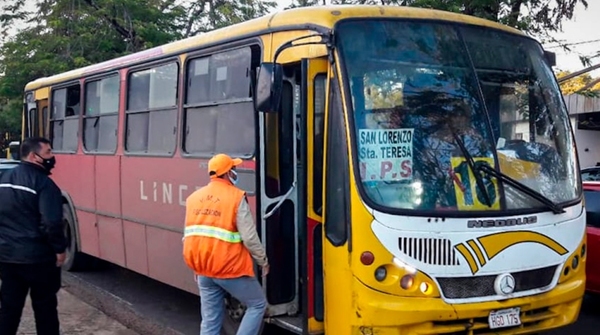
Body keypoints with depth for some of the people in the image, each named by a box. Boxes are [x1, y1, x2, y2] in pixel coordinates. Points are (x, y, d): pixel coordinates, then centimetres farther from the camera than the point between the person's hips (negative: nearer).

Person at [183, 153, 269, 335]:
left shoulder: (194, 198, 8)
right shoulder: (236, 197, -11)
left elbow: (188, 237, 12)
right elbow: (250, 238, -13)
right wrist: (263, 262, 2)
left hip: (203, 270, 6)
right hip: (230, 268, -6)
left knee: (210, 320, 13)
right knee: (258, 304, 14)